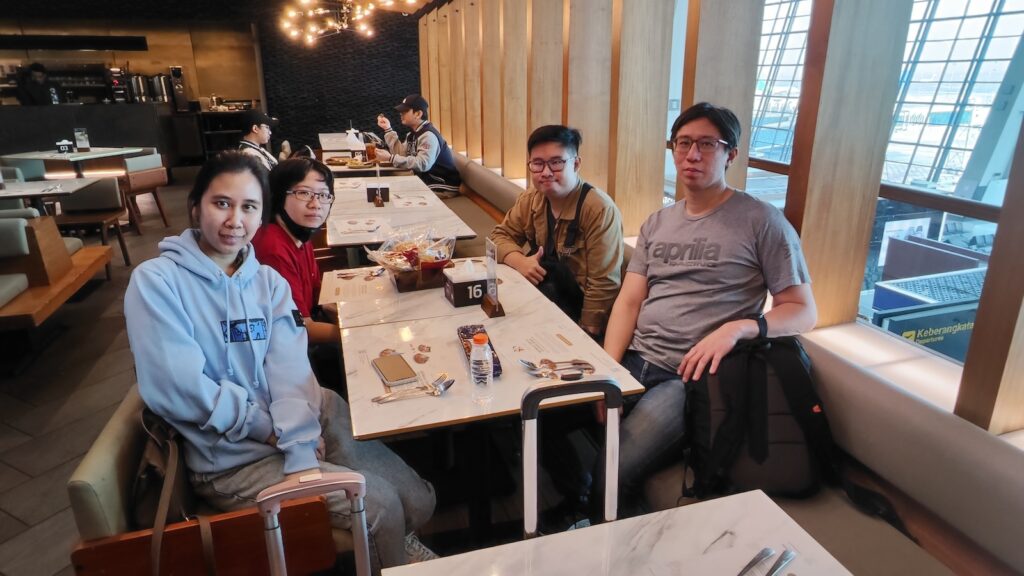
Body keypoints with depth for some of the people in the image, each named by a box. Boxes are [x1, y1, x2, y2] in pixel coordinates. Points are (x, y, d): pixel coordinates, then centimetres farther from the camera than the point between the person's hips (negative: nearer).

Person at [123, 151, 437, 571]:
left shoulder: (269, 281, 3)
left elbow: (292, 374, -9)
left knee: (417, 501, -1)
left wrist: (302, 457, -21)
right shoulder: (155, 282, -12)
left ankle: (390, 541, 33)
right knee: (381, 507, -14)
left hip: (303, 423, 5)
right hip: (231, 458, -4)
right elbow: (177, 390, -20)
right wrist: (268, 427, -13)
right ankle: (388, 554, 19)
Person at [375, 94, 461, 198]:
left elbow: (422, 164, -34)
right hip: (427, 181, 9)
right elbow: (401, 153, 2)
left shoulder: (428, 135, -21)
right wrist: (388, 129, 2)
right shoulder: (414, 133, 9)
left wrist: (390, 158, -34)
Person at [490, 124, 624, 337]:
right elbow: (500, 235, 5)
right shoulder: (530, 200, -1)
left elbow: (603, 285, -23)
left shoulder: (600, 210, -22)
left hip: (580, 308, -5)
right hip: (543, 292, 5)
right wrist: (520, 262, -16)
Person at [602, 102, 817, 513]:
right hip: (633, 360, 5)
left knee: (610, 475, -25)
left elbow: (803, 311, 0)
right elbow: (628, 302, 9)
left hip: (689, 375, -5)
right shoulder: (656, 224, 17)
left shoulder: (761, 221, 0)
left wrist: (737, 328, -20)